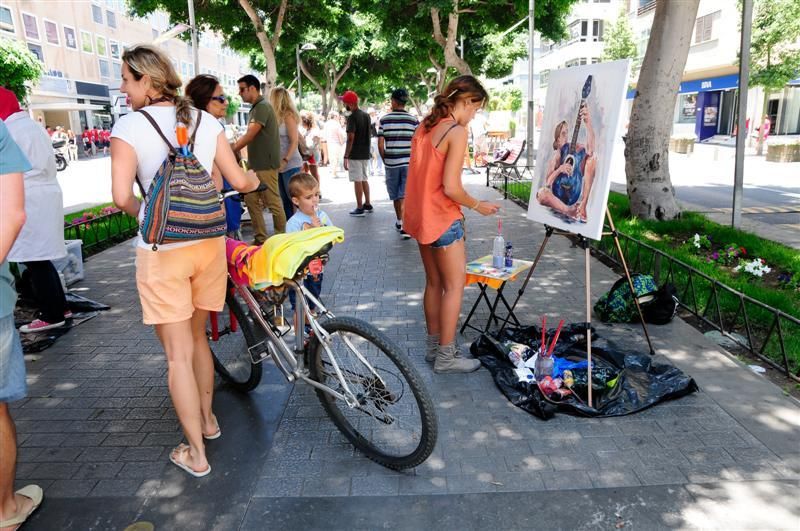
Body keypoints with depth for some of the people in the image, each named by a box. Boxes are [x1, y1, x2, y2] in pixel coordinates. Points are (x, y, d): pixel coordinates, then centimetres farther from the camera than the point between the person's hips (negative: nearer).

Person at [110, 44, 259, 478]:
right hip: (209, 242, 5)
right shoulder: (206, 122, 4)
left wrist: (144, 212, 8)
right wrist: (253, 179, 26)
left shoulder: (129, 126, -7)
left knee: (178, 353, 5)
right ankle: (207, 419, 38)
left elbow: (122, 197, -14)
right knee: (198, 337, 23)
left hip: (162, 251, -4)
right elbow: (238, 181, 3)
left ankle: (196, 454, 15)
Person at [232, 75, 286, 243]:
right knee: (252, 201, 10)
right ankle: (260, 238, 17)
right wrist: (232, 145, 12)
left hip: (266, 165, -10)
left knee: (273, 202, -3)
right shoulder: (255, 108, 17)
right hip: (255, 164, 10)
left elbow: (250, 136, -20)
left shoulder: (262, 106, -13)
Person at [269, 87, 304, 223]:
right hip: (282, 165, 8)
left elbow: (294, 141, -13)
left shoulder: (288, 115, -8)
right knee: (285, 200, 9)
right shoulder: (278, 116, 13)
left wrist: (285, 160, -20)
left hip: (291, 165, -8)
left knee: (294, 199, -6)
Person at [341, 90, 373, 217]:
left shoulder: (352, 117, -14)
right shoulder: (366, 115, 10)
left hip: (355, 155, -8)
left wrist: (346, 156, -18)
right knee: (364, 179, 16)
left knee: (357, 181, -3)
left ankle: (360, 208, 0)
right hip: (365, 154, 8)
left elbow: (351, 138, -19)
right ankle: (367, 204, 21)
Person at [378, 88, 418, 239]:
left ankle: (400, 222, 29)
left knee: (396, 195, 15)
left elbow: (380, 144, -3)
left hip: (391, 163, 1)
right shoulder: (414, 120, -2)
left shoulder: (384, 120, -1)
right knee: (407, 194, 1)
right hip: (409, 163, -1)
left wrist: (385, 160, 10)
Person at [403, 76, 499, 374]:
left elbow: (420, 174, 11)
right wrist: (478, 206, -5)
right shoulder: (457, 132, -16)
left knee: (434, 282, 17)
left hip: (420, 215, 9)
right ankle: (446, 356, 10)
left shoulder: (425, 126, 9)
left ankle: (433, 345, 27)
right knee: (454, 286, 3)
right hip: (443, 218, -8)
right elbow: (451, 188, -21)